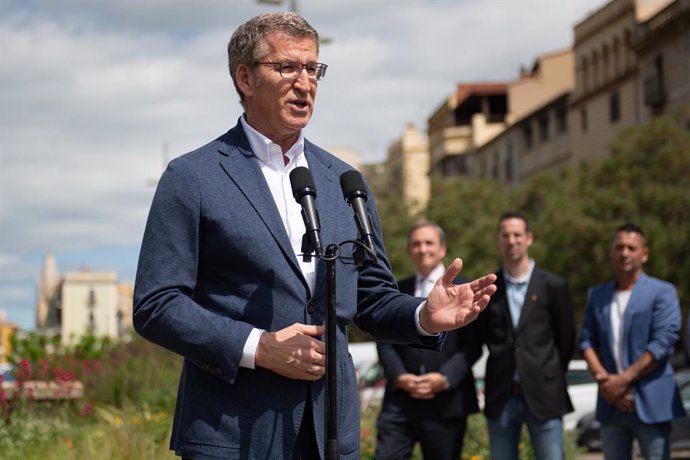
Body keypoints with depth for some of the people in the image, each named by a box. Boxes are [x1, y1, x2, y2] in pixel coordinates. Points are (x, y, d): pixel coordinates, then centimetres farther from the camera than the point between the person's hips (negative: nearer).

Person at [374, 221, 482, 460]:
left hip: (446, 402, -2)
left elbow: (472, 345, -2)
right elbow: (385, 342, 9)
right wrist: (399, 377, -9)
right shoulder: (396, 291, 13)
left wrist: (445, 378, -16)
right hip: (401, 399, 2)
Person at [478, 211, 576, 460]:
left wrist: (551, 378, 9)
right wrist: (502, 365, 10)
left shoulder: (553, 286, 0)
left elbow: (566, 338, 6)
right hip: (501, 397, 2)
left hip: (543, 396, -2)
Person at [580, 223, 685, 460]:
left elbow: (664, 342, -10)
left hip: (650, 404, -4)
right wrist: (604, 380, -8)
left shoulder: (662, 292, 0)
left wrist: (623, 380, -13)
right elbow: (587, 340, 9)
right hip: (611, 403, 4)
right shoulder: (597, 295, 15)